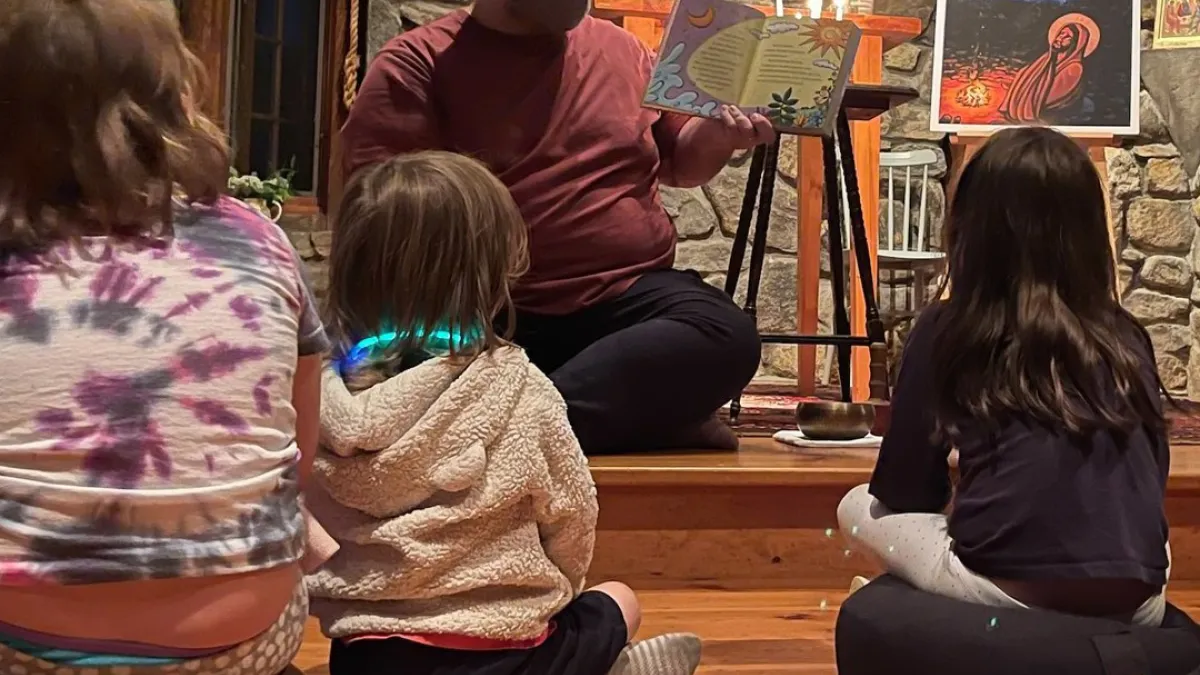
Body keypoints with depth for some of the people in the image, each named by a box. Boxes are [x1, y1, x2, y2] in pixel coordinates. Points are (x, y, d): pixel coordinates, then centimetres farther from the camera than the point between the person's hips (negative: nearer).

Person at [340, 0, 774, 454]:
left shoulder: (620, 49, 18)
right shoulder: (419, 63, 3)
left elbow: (677, 160, 29)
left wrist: (719, 134, 6)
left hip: (630, 297, 3)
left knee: (726, 334, -28)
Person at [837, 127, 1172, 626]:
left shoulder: (946, 330, 2)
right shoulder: (1127, 338, 10)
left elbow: (903, 489, 9)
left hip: (1010, 589, -5)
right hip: (1138, 601, 5)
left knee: (858, 508, 21)